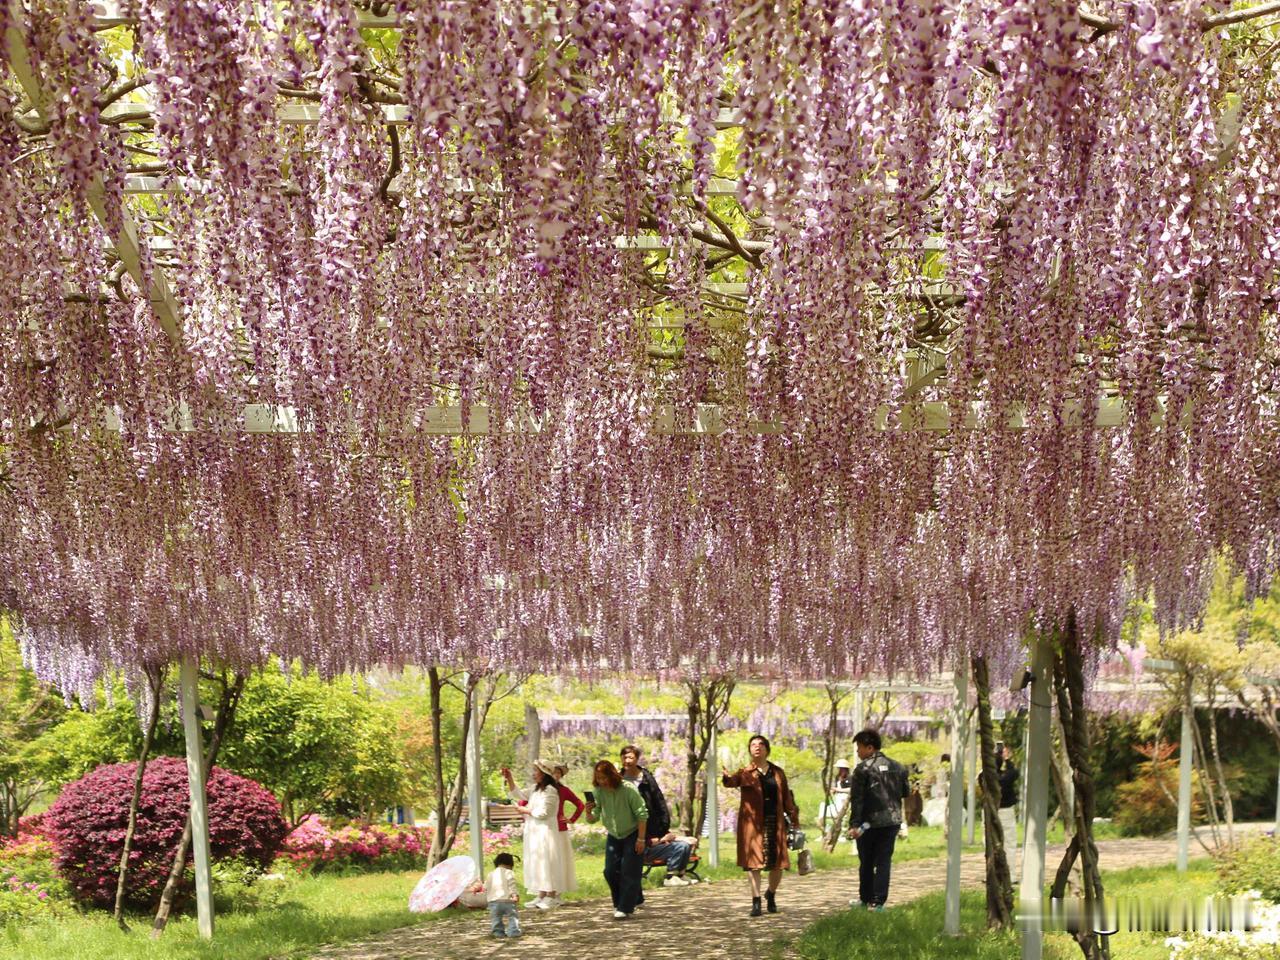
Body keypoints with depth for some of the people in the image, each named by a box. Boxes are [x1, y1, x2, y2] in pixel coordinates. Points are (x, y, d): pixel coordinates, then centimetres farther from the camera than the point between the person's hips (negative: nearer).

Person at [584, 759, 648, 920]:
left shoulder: (628, 789, -23)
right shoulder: (598, 792, -10)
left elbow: (642, 814, -17)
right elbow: (592, 819, -6)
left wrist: (641, 839, -18)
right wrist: (588, 813, -30)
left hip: (632, 834, -5)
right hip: (613, 836, 5)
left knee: (629, 872, -8)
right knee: (610, 871, 0)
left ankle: (625, 908, -4)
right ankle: (620, 904, 17)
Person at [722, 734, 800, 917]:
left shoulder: (778, 773, 10)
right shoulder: (746, 773, 1)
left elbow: (787, 798, 14)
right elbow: (734, 781, -22)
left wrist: (794, 819, 7)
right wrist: (727, 778, -46)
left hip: (775, 823, 3)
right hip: (753, 824, -3)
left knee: (778, 863, 4)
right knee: (753, 862, -6)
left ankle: (771, 895, 29)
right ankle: (756, 902, 1)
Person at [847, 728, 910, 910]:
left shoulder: (863, 769, -9)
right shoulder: (896, 767, 7)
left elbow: (857, 799, -12)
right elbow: (905, 792, 15)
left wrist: (855, 824, -13)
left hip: (869, 822, -4)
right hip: (892, 820, 4)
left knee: (866, 862, 11)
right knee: (884, 861, 4)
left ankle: (866, 898, 19)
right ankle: (878, 901, -2)